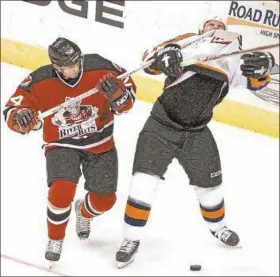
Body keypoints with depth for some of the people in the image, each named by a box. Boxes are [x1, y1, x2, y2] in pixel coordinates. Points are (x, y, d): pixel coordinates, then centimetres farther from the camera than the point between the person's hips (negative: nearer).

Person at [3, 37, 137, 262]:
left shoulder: (101, 69, -21)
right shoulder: (40, 82, -22)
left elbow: (127, 97, -10)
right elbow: (12, 108, -16)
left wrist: (118, 94, -34)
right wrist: (21, 118, -39)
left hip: (100, 143, 2)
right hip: (62, 144, -2)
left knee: (105, 200, 9)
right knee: (62, 190, -26)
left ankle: (84, 211, 48)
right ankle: (55, 240, 1)